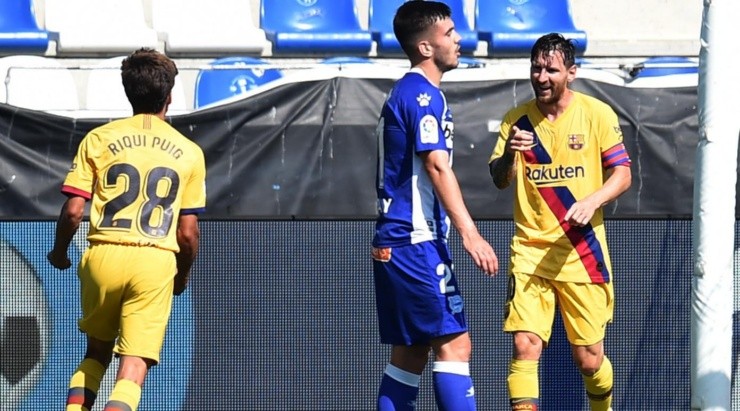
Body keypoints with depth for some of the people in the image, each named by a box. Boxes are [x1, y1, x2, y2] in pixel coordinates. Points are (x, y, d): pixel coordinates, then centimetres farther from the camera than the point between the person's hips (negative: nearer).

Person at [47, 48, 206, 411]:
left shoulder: (98, 139, 4)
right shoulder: (188, 153, 6)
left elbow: (73, 211, -1)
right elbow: (188, 232, 6)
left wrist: (59, 252, 18)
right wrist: (182, 276, 24)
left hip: (103, 256, 1)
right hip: (155, 262, -1)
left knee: (96, 352, 21)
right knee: (134, 367, -2)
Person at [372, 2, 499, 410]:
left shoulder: (405, 93, 20)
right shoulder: (422, 95, -11)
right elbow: (437, 166, -20)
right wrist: (470, 234, -24)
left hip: (394, 243, 10)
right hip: (415, 240, -10)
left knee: (410, 353, 10)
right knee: (453, 343, -11)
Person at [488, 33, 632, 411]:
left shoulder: (597, 114, -1)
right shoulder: (516, 119, 4)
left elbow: (622, 174, -1)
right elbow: (499, 180, 0)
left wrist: (592, 201, -21)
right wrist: (509, 152, -22)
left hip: (583, 250, -1)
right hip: (529, 251, 1)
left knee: (588, 358, 5)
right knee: (525, 345, -15)